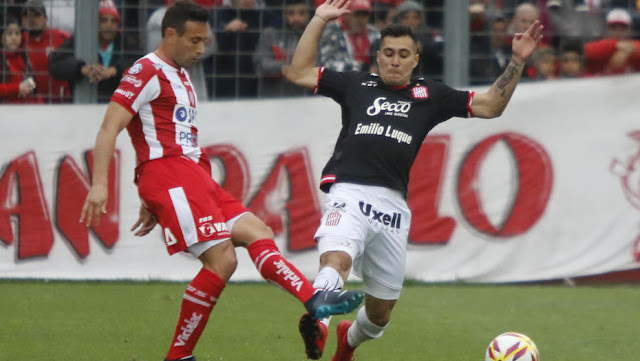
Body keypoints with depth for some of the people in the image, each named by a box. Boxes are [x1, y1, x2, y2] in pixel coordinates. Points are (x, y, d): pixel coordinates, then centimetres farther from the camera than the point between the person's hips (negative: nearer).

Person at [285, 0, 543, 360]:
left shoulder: (430, 95, 20)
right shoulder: (356, 85, 19)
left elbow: (490, 105, 18)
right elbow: (300, 73, 19)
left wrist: (517, 62, 9)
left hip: (393, 205, 3)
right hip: (350, 192, -3)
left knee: (381, 310, 12)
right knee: (336, 259, -35)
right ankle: (318, 323, -57)